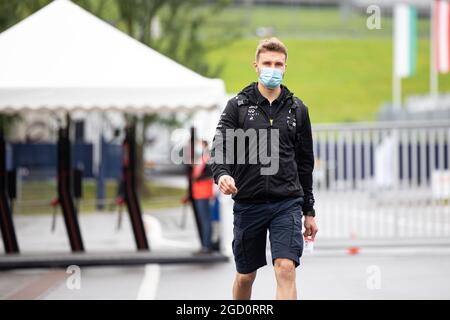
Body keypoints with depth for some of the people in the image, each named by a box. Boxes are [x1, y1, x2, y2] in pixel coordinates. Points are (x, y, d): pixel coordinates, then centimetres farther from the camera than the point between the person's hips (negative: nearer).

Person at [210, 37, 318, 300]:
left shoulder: (297, 109, 9)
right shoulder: (238, 106, 3)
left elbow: (305, 163, 14)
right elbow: (220, 147, -8)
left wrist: (309, 211, 14)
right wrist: (221, 174, -31)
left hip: (287, 202, 0)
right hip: (248, 203, 0)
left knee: (286, 269, -15)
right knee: (245, 276, 11)